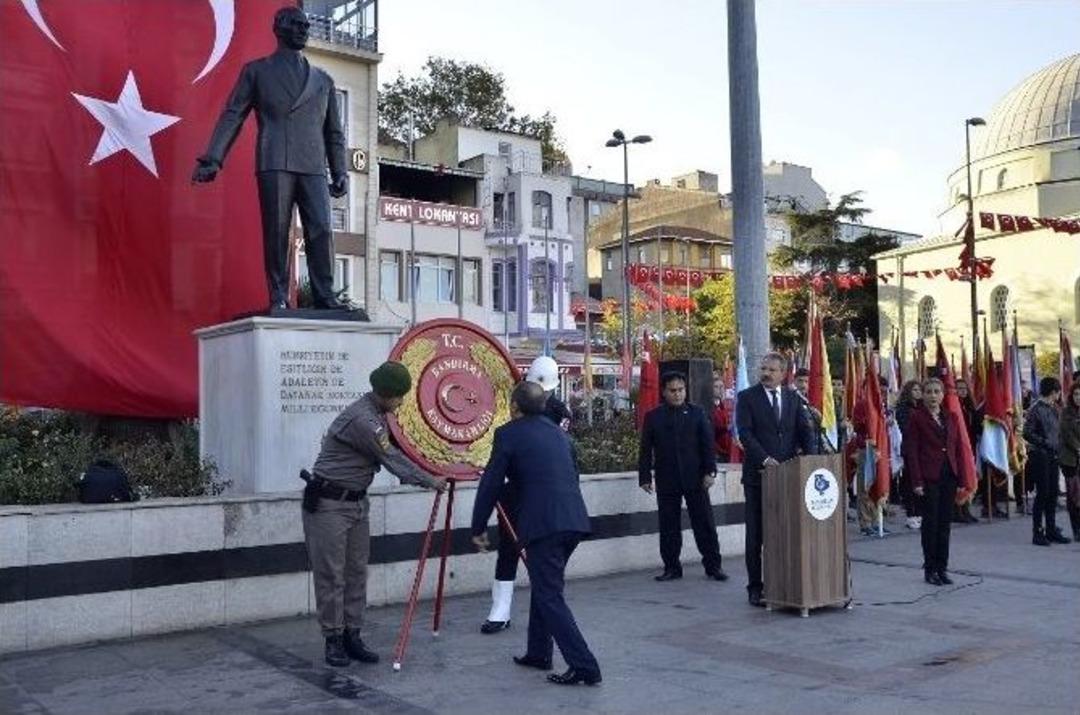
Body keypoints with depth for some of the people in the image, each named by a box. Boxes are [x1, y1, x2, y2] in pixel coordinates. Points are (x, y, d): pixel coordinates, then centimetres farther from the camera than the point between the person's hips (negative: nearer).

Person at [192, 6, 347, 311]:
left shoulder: (323, 80, 23)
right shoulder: (257, 71, 16)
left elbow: (334, 131, 21)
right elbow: (232, 116, 8)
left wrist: (340, 172, 9)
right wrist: (212, 159, -4)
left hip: (314, 167, 2)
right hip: (274, 163, -2)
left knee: (321, 231, -9)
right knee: (276, 232, -6)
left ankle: (325, 297, -7)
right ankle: (278, 299, -3)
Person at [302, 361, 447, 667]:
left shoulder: (379, 415, 7)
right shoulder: (361, 419, -23)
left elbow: (392, 454, 17)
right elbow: (392, 459, -17)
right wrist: (430, 481, -7)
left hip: (357, 502, 9)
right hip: (328, 503, -9)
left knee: (356, 572, 8)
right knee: (331, 574, -1)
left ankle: (352, 636, 14)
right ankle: (333, 639, 8)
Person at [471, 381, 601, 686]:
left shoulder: (508, 434, -1)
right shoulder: (558, 432, 19)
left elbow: (491, 483, 0)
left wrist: (478, 528, 9)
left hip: (543, 523, -7)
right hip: (575, 520, 7)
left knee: (549, 595, -2)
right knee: (544, 586, 23)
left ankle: (583, 666, -6)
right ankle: (538, 652, 32)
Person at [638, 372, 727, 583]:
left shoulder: (697, 413, 7)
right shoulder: (653, 417, 6)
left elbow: (708, 444, 4)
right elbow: (645, 449, 6)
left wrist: (709, 471, -5)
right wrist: (645, 477, 0)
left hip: (695, 478, 0)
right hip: (666, 480, 0)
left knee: (704, 523, 2)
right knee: (668, 526, 4)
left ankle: (713, 565, 11)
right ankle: (672, 567, 12)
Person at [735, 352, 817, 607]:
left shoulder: (792, 397, 11)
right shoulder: (747, 397, -1)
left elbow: (805, 429, 7)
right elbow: (745, 433, -10)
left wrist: (810, 457, -11)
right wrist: (765, 459, -22)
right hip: (758, 474, -3)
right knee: (756, 535, 3)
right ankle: (755, 588, 9)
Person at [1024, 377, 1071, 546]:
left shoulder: (1054, 408, 12)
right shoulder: (1036, 409, -11)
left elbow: (1057, 431, 19)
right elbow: (1027, 434, -14)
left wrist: (1058, 445, 5)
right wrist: (1045, 442, -15)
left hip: (1053, 456, 7)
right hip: (1039, 456, -7)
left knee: (1053, 494, 9)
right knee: (1042, 494, -5)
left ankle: (1051, 531, 18)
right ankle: (1037, 533, 2)